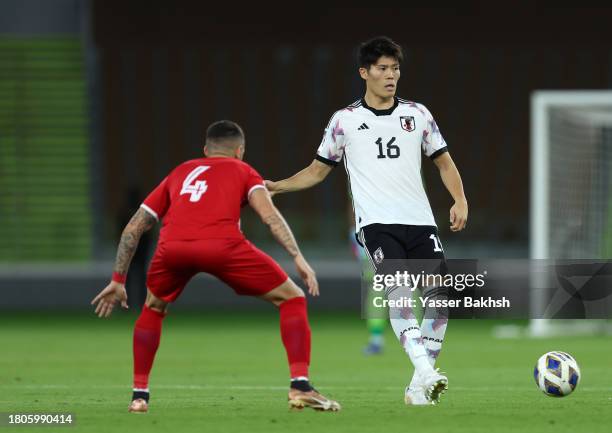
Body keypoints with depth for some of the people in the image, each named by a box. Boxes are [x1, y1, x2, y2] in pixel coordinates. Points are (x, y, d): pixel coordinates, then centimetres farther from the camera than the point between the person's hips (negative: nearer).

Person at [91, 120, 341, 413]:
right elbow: (269, 215, 7)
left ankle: (139, 394, 27)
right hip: (223, 245, -3)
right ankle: (300, 387, 0)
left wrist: (118, 281, 39)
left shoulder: (179, 173, 37)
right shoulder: (242, 170, 28)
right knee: (291, 298, 14)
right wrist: (298, 258, 0)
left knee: (153, 308, 34)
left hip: (172, 247, 3)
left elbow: (133, 228, 34)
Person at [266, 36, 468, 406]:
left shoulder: (417, 114, 14)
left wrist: (460, 199, 2)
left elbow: (444, 162, 19)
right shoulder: (345, 120, 9)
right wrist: (276, 186, 2)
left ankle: (419, 388, 1)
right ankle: (425, 371, -38)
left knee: (440, 297, -9)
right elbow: (318, 170, 16)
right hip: (377, 222, -3)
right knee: (397, 289, -26)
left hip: (421, 221, 3)